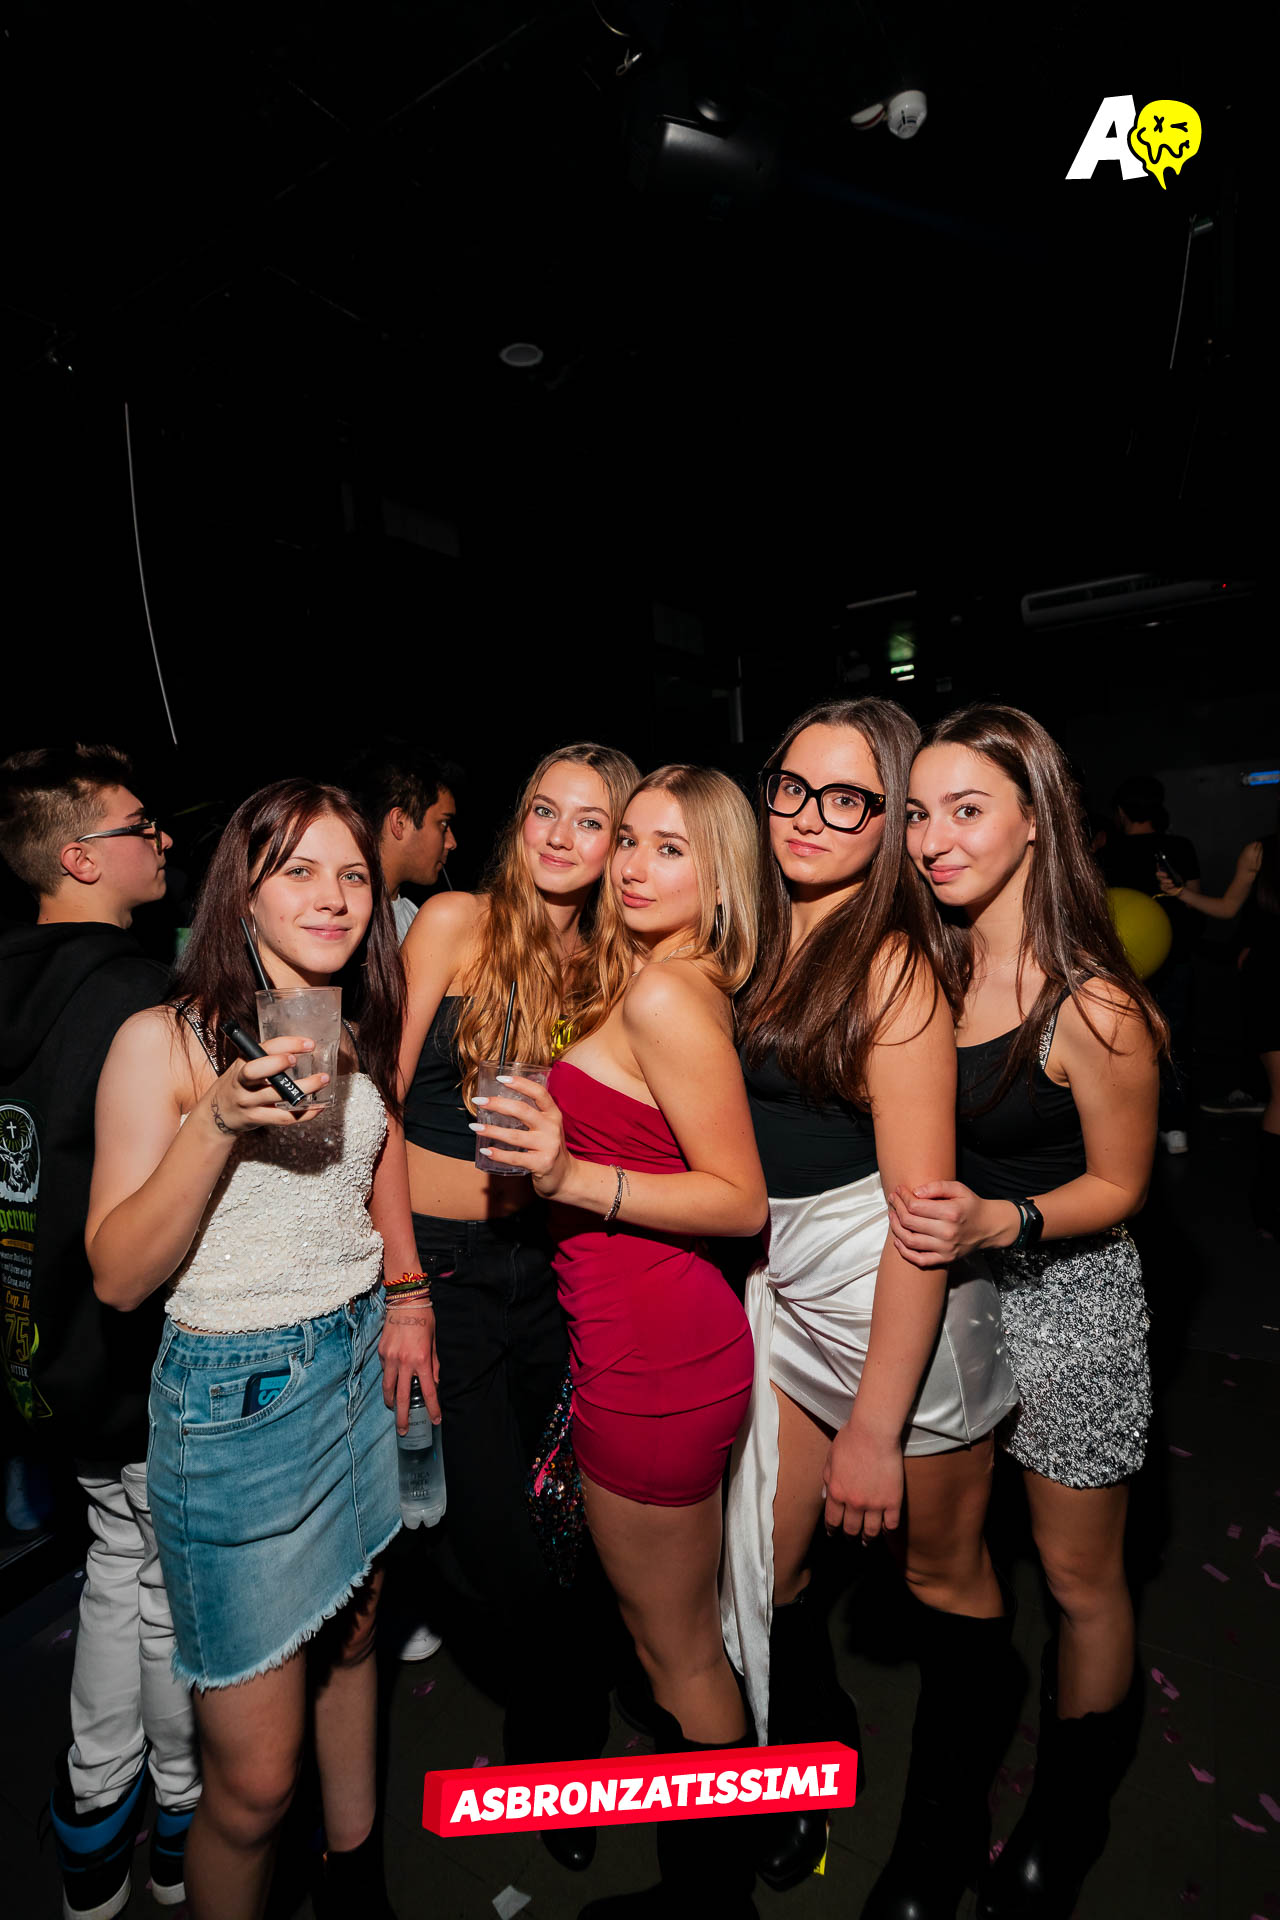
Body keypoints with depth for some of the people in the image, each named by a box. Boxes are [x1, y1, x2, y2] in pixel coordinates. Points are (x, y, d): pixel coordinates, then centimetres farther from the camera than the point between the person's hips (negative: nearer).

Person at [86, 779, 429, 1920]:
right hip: (234, 1393, -6)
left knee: (350, 1636, 26)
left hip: (363, 1365, 6)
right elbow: (117, 1275, -16)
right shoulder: (165, 1040, -15)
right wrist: (218, 1119, -29)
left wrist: (407, 1301, 6)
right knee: (254, 1780, 6)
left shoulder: (364, 1037, 3)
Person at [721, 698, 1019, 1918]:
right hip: (780, 1289, 6)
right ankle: (813, 1749, 47)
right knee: (755, 1566, 14)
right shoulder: (757, 946, 5)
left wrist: (875, 1425, -17)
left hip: (901, 1297, -6)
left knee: (942, 1571, 16)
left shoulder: (893, 966, -15)